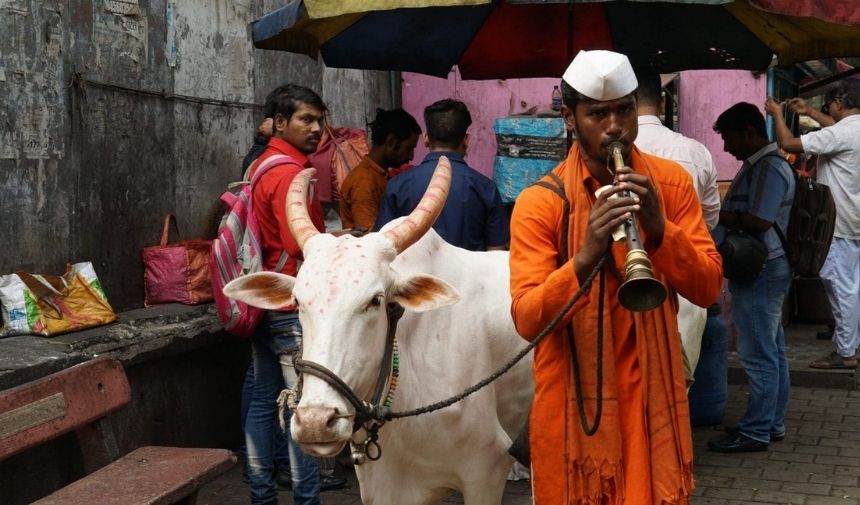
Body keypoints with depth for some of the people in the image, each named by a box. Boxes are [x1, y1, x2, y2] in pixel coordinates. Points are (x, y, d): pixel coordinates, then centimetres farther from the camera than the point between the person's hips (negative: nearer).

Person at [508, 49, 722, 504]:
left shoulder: (671, 182, 1)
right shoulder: (539, 202, -10)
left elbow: (708, 289, -4)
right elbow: (526, 320, -16)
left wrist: (659, 229, -20)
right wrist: (587, 255, -31)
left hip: (651, 392, 2)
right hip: (574, 399, -2)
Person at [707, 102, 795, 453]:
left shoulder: (769, 167, -16)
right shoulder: (761, 165, 15)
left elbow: (758, 221, -23)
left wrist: (715, 216, -14)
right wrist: (720, 215, 4)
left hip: (759, 273, -11)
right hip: (764, 270, 11)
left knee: (759, 354, -4)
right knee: (772, 352, 15)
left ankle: (755, 431, 2)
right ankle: (772, 423, 23)